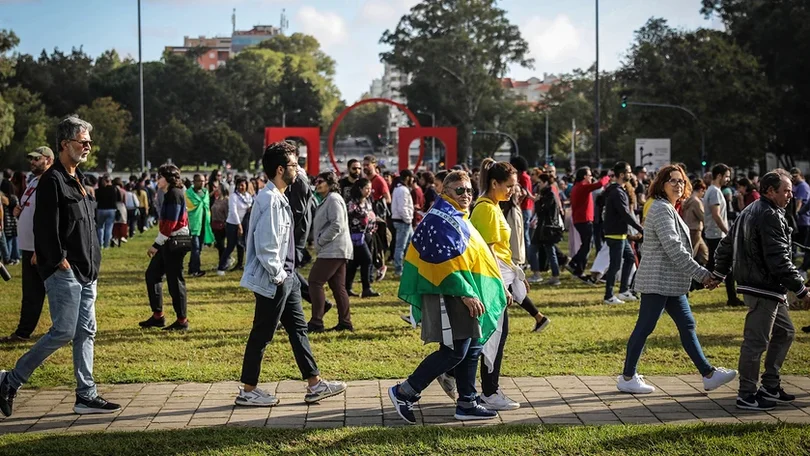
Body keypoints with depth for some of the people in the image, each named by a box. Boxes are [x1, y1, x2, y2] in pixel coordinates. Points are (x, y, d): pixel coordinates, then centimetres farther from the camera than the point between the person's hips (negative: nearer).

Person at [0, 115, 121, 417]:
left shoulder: (77, 180, 17)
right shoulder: (52, 180, -12)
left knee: (85, 333, 9)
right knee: (63, 333, -8)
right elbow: (46, 226, -18)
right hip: (64, 273, -9)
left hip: (86, 273, 9)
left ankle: (86, 396, 13)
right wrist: (59, 260, -18)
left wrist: (93, 264, 15)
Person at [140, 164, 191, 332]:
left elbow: (170, 224, -19)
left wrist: (157, 244, -17)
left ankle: (182, 321, 3)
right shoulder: (171, 193, 17)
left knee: (174, 280, -5)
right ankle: (157, 316, 18)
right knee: (152, 274, 13)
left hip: (174, 242, -10)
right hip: (169, 243, 10)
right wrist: (158, 244, 16)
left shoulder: (174, 194, -14)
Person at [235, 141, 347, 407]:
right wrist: (278, 275, -16)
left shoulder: (279, 198, 11)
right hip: (273, 282, -10)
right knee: (262, 335, 0)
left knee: (298, 328, 12)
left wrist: (286, 274, 14)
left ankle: (314, 385, 18)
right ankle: (247, 391, 12)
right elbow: (265, 246, -25)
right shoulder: (270, 200, -21)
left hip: (285, 278, 10)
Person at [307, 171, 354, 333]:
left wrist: (320, 241, -15)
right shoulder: (327, 200, 22)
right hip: (337, 251, 11)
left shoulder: (333, 199, -10)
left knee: (315, 281, -10)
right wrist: (317, 241, 11)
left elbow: (337, 225, -20)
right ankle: (345, 322, 10)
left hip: (333, 251, -11)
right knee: (338, 286, 9)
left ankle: (316, 322, -10)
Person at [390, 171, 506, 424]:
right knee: (454, 351, -11)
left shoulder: (458, 218, 19)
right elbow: (447, 262, -21)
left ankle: (467, 403, 18)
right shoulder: (440, 219, -14)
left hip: (464, 294, 11)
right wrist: (466, 293, -23)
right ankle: (404, 393, -3)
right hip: (448, 296, -11)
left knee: (472, 348, 11)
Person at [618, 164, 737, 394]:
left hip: (670, 281, 10)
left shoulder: (669, 209, 17)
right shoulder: (661, 209, -15)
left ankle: (708, 374, 13)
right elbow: (673, 248, -23)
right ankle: (627, 378, 6)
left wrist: (701, 275, 18)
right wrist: (702, 274, -21)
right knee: (644, 328, -3)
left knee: (687, 325, 10)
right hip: (657, 280, -10)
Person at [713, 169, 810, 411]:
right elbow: (779, 260, -22)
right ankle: (746, 396, 2)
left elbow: (726, 245, 22)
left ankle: (770, 387, 26)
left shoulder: (749, 212, 16)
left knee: (785, 332, 20)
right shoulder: (771, 216, -17)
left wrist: (719, 274, 33)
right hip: (764, 290, -11)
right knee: (756, 341, -5)